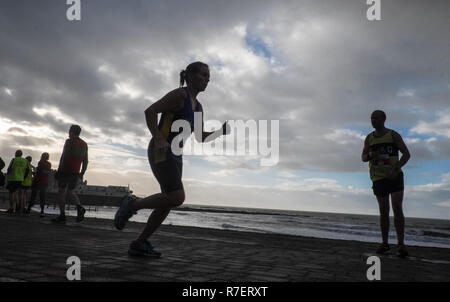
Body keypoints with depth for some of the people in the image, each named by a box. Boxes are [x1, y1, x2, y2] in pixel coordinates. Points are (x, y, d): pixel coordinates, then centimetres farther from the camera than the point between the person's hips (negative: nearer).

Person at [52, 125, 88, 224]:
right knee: (70, 192, 16)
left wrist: (59, 170, -10)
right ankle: (79, 207, -9)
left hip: (65, 170, -6)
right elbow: (85, 161, 13)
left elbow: (64, 156, -12)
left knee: (61, 192, 2)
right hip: (75, 173, 6)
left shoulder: (69, 141, -4)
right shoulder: (84, 144, 14)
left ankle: (62, 215, -2)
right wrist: (82, 174, 17)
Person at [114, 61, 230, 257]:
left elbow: (201, 138, 20)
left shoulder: (198, 107, 18)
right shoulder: (180, 94, -8)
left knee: (168, 203, 6)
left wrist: (221, 131, 4)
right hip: (161, 152, -9)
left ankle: (139, 244, 16)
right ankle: (132, 204, -1)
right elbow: (150, 111, -16)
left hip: (175, 156, 9)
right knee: (177, 198, -22)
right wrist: (159, 139, -26)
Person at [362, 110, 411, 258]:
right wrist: (370, 155, -15)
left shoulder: (393, 135, -1)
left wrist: (395, 169, -19)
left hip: (395, 177, -3)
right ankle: (384, 243, 17)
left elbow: (406, 154, -4)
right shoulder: (369, 138, 9)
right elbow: (363, 158, 11)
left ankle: (401, 244, -9)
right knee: (384, 211, 5)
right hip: (378, 179, 3)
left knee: (397, 208, -15)